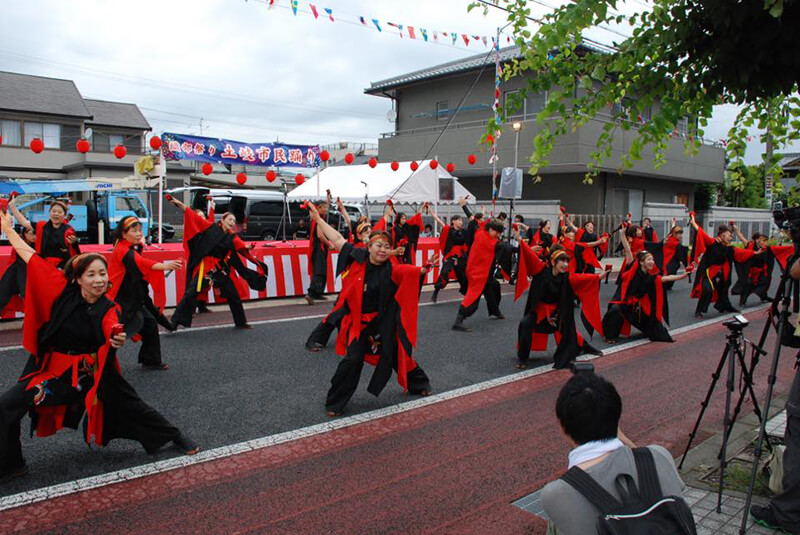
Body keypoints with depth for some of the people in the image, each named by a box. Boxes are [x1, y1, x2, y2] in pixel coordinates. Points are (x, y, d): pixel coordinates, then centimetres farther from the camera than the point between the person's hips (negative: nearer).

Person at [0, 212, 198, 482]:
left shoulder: (109, 310, -10)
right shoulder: (63, 291, -10)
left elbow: (113, 331, -31)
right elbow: (29, 255, -5)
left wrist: (117, 340, -55)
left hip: (94, 372, -1)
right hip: (53, 370, 1)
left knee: (131, 406, 4)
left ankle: (176, 436, 26)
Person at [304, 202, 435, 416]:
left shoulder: (392, 269, -13)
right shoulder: (358, 258, -9)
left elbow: (409, 270, -32)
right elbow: (337, 239, -1)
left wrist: (423, 270, -54)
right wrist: (318, 218, 6)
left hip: (385, 323, 0)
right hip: (359, 322, 0)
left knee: (396, 356, 13)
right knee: (352, 360, -7)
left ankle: (419, 384, 41)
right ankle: (335, 403, 11)